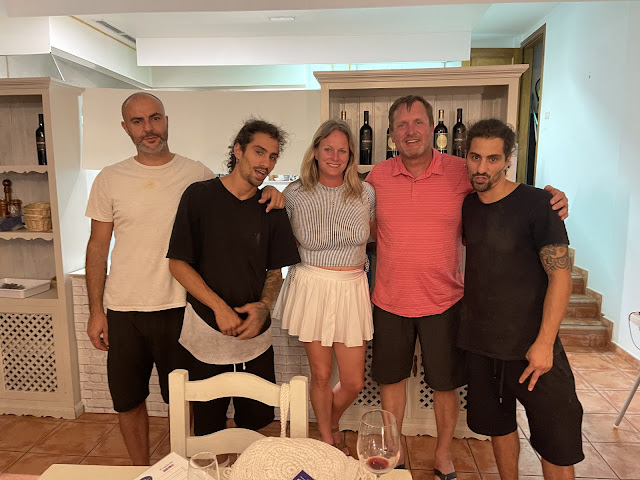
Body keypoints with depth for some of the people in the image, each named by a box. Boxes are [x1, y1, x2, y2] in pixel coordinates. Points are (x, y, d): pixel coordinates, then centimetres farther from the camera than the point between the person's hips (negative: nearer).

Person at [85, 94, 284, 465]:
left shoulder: (197, 174, -2)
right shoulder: (110, 179, 1)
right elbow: (98, 246, 4)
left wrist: (270, 195, -16)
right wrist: (96, 311, 2)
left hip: (178, 308, -1)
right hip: (123, 310, 2)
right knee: (128, 402, 16)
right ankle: (141, 471, 40)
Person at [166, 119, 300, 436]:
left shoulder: (272, 210, 5)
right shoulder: (200, 196, -6)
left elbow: (275, 271, 10)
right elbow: (177, 263, -7)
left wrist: (264, 306, -9)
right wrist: (219, 307, -15)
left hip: (255, 336, 3)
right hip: (205, 332, -3)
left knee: (256, 422, 13)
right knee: (208, 430, 12)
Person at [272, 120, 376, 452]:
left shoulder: (366, 194, -2)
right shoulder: (295, 195, -4)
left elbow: (374, 235, 13)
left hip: (351, 290, 2)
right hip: (312, 287, -1)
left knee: (353, 382, 7)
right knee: (320, 374, 11)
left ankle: (332, 424, 42)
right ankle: (327, 440, 38)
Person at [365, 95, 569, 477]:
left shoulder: (461, 173, -7)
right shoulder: (377, 176, -3)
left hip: (443, 302, -1)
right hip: (390, 301, 1)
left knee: (445, 385, 14)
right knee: (391, 378, 17)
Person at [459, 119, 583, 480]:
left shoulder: (537, 203, -11)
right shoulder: (466, 206, 4)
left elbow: (560, 275, -12)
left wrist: (544, 342, -17)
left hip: (532, 345, -4)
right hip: (481, 344, 4)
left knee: (557, 443, 6)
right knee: (498, 425, 18)